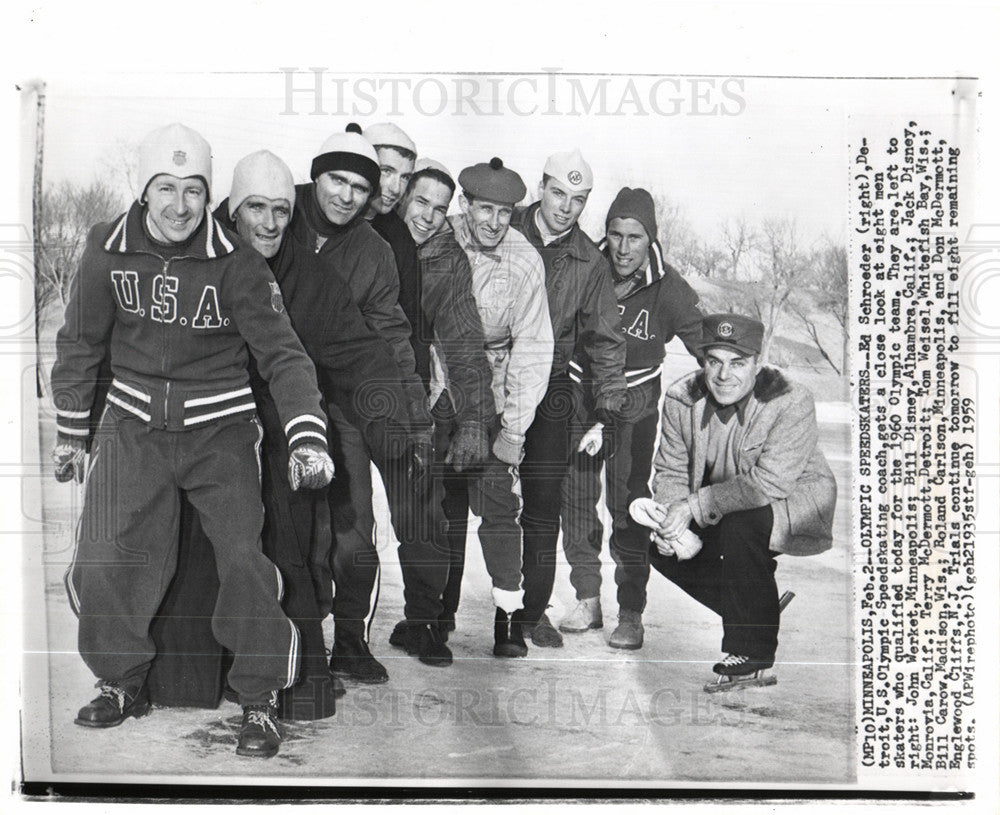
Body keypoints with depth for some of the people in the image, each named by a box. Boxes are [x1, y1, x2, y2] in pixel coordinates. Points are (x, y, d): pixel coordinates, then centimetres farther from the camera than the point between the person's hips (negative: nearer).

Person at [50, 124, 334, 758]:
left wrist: (307, 436, -24)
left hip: (220, 429, -2)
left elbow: (283, 351, -11)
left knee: (244, 561, -14)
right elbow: (80, 343, 11)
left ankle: (260, 700, 7)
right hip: (134, 427, 3)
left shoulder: (236, 262, -10)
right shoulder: (108, 249, -1)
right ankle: (124, 682, 25)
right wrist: (71, 433, 15)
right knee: (103, 566, -3)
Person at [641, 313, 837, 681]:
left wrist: (693, 506, -33)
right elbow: (671, 471, -4)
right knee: (661, 548, -7)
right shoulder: (683, 399, -10)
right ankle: (761, 611, 11)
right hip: (724, 518, 7)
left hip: (797, 508, -6)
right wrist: (670, 520, -24)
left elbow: (769, 483, -33)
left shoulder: (791, 403, -26)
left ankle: (753, 648, -16)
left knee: (739, 523, -35)